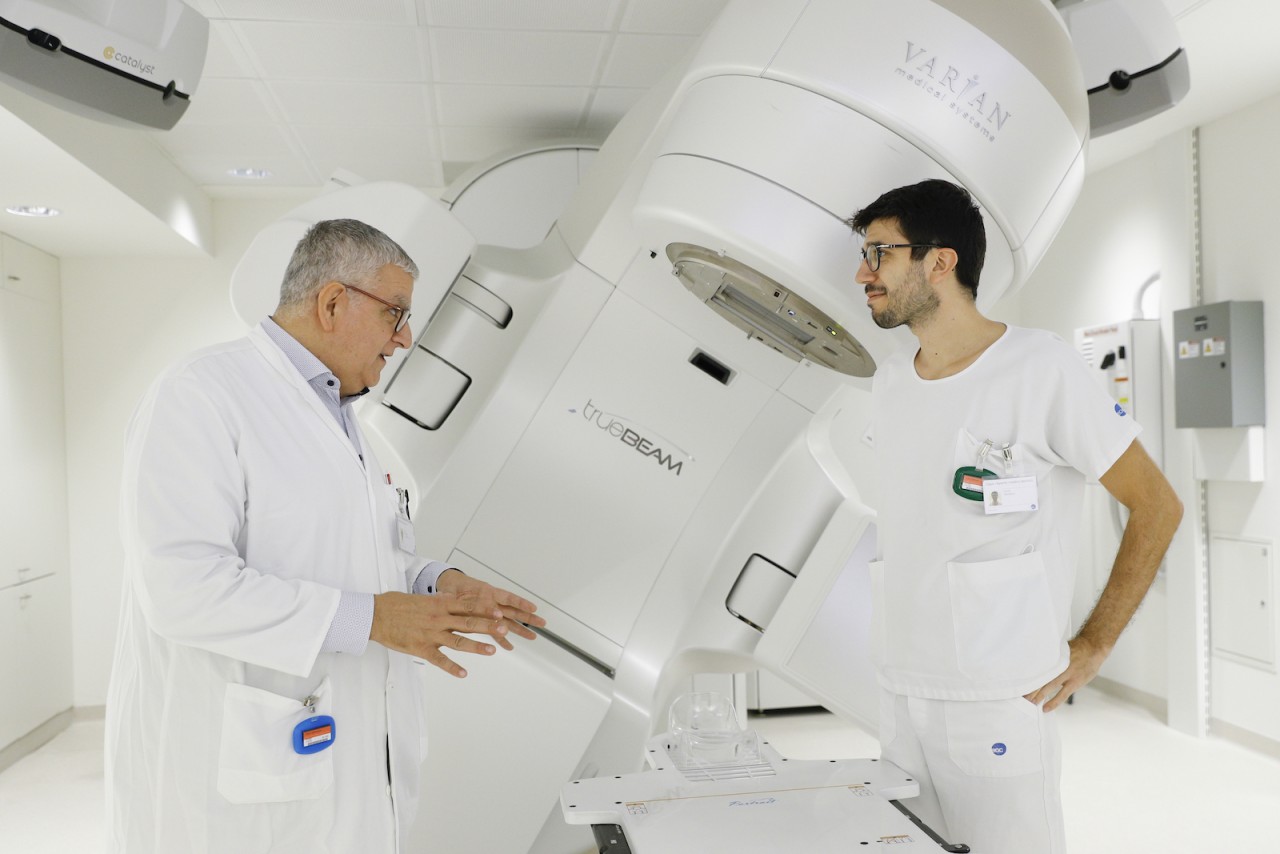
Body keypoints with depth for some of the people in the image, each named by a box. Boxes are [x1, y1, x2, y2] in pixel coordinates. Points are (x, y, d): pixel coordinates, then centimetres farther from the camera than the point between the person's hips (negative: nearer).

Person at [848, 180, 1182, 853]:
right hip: (896, 691, 6)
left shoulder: (1040, 367, -11)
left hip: (999, 698, -6)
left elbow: (1157, 507, -6)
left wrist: (1092, 647, -8)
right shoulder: (889, 381, 8)